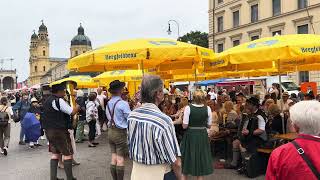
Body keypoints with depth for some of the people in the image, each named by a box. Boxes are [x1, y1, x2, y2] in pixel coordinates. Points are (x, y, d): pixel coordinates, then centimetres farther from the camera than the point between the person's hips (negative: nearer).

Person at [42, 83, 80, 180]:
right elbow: (72, 112, -18)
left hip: (49, 130, 9)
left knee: (55, 153, 15)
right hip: (59, 131, -9)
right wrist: (78, 106, -2)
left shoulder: (47, 100, 12)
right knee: (68, 154, 0)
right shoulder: (59, 101, -17)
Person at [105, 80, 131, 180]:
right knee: (120, 159, 1)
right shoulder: (123, 104, -18)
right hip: (120, 132, -7)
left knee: (113, 158, 13)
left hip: (111, 131, 7)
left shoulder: (108, 103, 4)